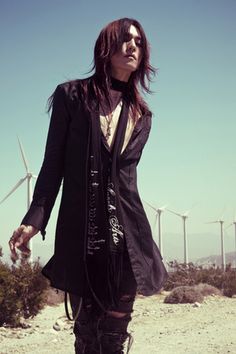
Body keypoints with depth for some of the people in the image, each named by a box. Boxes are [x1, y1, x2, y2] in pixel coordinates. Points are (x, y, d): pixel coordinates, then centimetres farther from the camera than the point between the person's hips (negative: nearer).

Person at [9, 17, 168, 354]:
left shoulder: (141, 115, 16)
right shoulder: (72, 95, 6)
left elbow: (124, 170, 11)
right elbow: (53, 164, 2)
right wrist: (34, 220, -8)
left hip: (126, 234, 3)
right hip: (80, 232, -2)